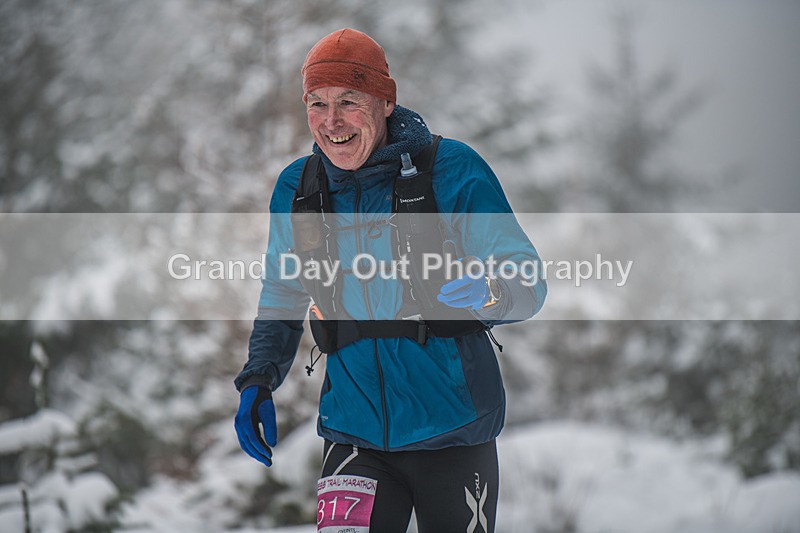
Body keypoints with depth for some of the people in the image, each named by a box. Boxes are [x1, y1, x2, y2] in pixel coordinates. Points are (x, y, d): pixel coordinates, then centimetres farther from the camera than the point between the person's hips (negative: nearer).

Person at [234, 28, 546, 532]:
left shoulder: (451, 169, -8)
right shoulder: (297, 190, 4)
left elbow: (528, 281, -6)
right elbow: (281, 301, 19)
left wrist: (489, 292, -29)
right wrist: (259, 380, 3)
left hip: (452, 431, -2)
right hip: (355, 431, 2)